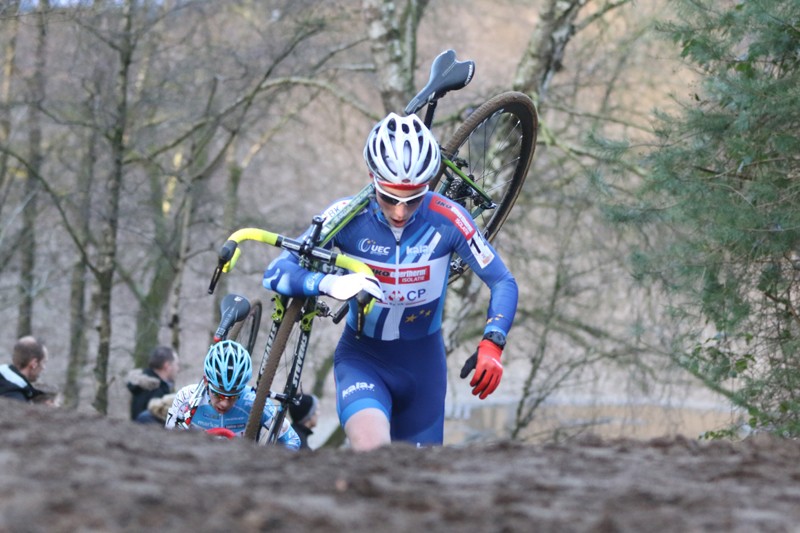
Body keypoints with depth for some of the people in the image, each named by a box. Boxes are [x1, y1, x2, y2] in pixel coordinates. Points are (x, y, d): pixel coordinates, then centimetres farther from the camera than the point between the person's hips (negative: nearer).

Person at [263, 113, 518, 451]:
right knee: (372, 451, -32)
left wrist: (491, 345, -27)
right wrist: (329, 284, -39)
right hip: (363, 358, -2)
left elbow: (503, 282, -9)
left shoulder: (447, 220, -18)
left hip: (423, 364, 2)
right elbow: (276, 273, -19)